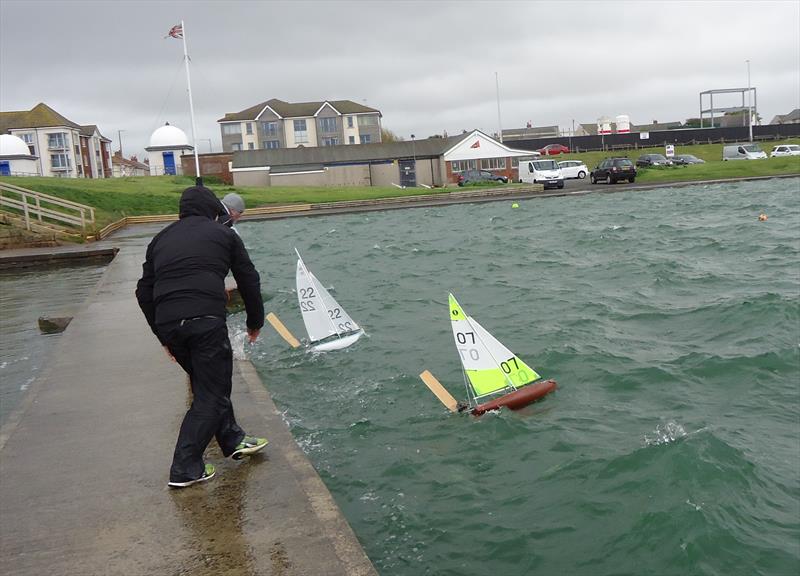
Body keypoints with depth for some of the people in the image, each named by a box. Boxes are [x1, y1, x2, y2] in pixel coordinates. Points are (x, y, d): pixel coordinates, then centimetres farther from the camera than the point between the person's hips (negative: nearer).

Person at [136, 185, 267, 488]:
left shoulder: (161, 238, 24)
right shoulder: (223, 233, 13)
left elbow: (144, 292, 21)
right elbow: (249, 281, 12)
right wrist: (255, 321, 25)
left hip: (168, 324, 6)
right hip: (206, 321, -6)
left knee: (209, 384, 22)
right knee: (211, 393, 3)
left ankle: (232, 440, 34)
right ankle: (185, 468, 2)